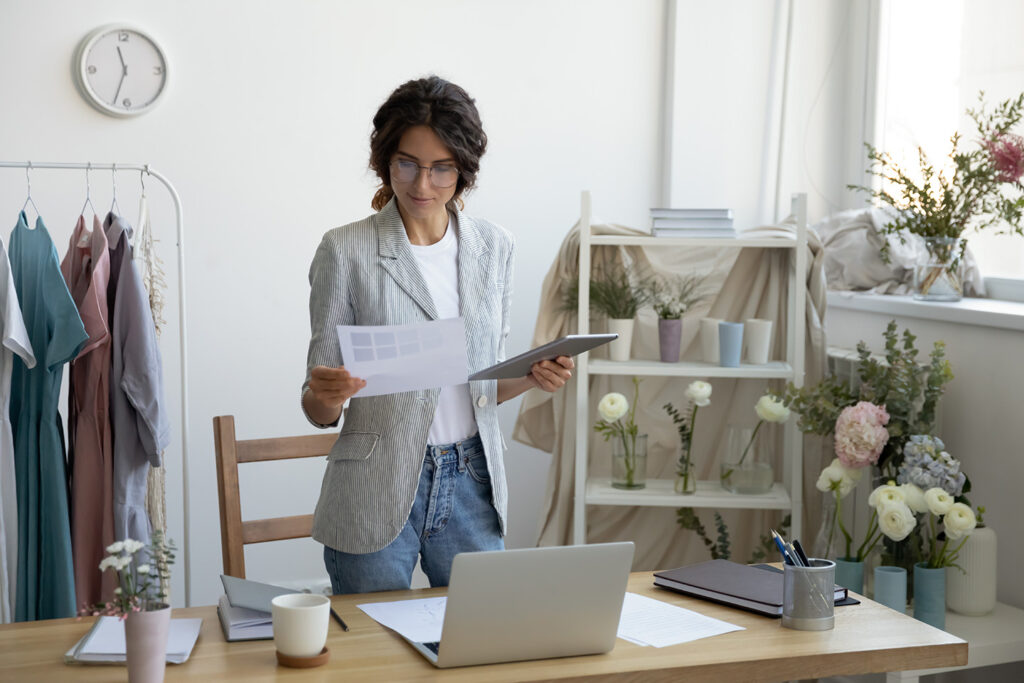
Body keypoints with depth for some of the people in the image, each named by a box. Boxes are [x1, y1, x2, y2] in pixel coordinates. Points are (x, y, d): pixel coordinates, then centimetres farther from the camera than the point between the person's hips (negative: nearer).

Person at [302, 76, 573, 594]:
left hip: (471, 487, 3)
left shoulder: (494, 247, 5)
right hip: (376, 491, -3)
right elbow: (318, 410, -4)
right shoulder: (346, 250, -6)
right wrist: (327, 395, -25)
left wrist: (532, 377, -6)